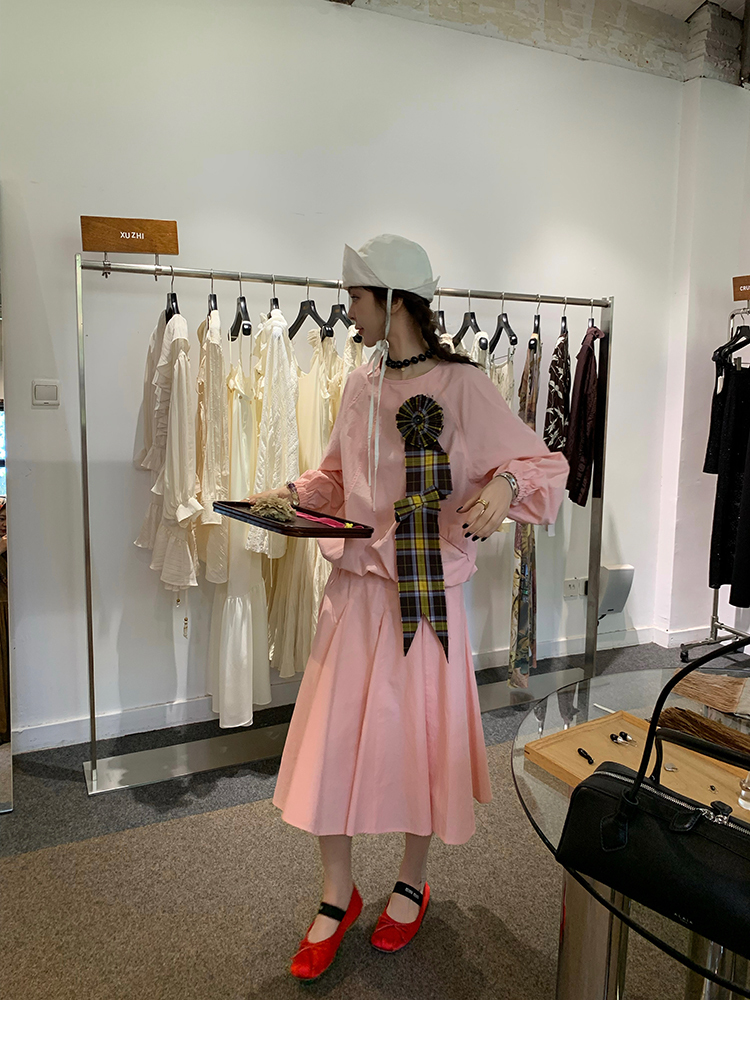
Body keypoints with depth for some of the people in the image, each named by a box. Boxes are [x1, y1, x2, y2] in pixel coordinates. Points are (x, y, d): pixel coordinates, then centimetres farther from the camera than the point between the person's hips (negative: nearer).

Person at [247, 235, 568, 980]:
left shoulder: (462, 385, -10)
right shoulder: (361, 386, 8)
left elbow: (542, 463, -9)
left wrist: (505, 483, -30)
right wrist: (290, 494, 2)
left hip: (426, 593, -5)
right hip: (354, 588, 5)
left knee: (418, 739, 10)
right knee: (329, 740, 7)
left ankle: (412, 884, 37)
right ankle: (337, 895, 29)